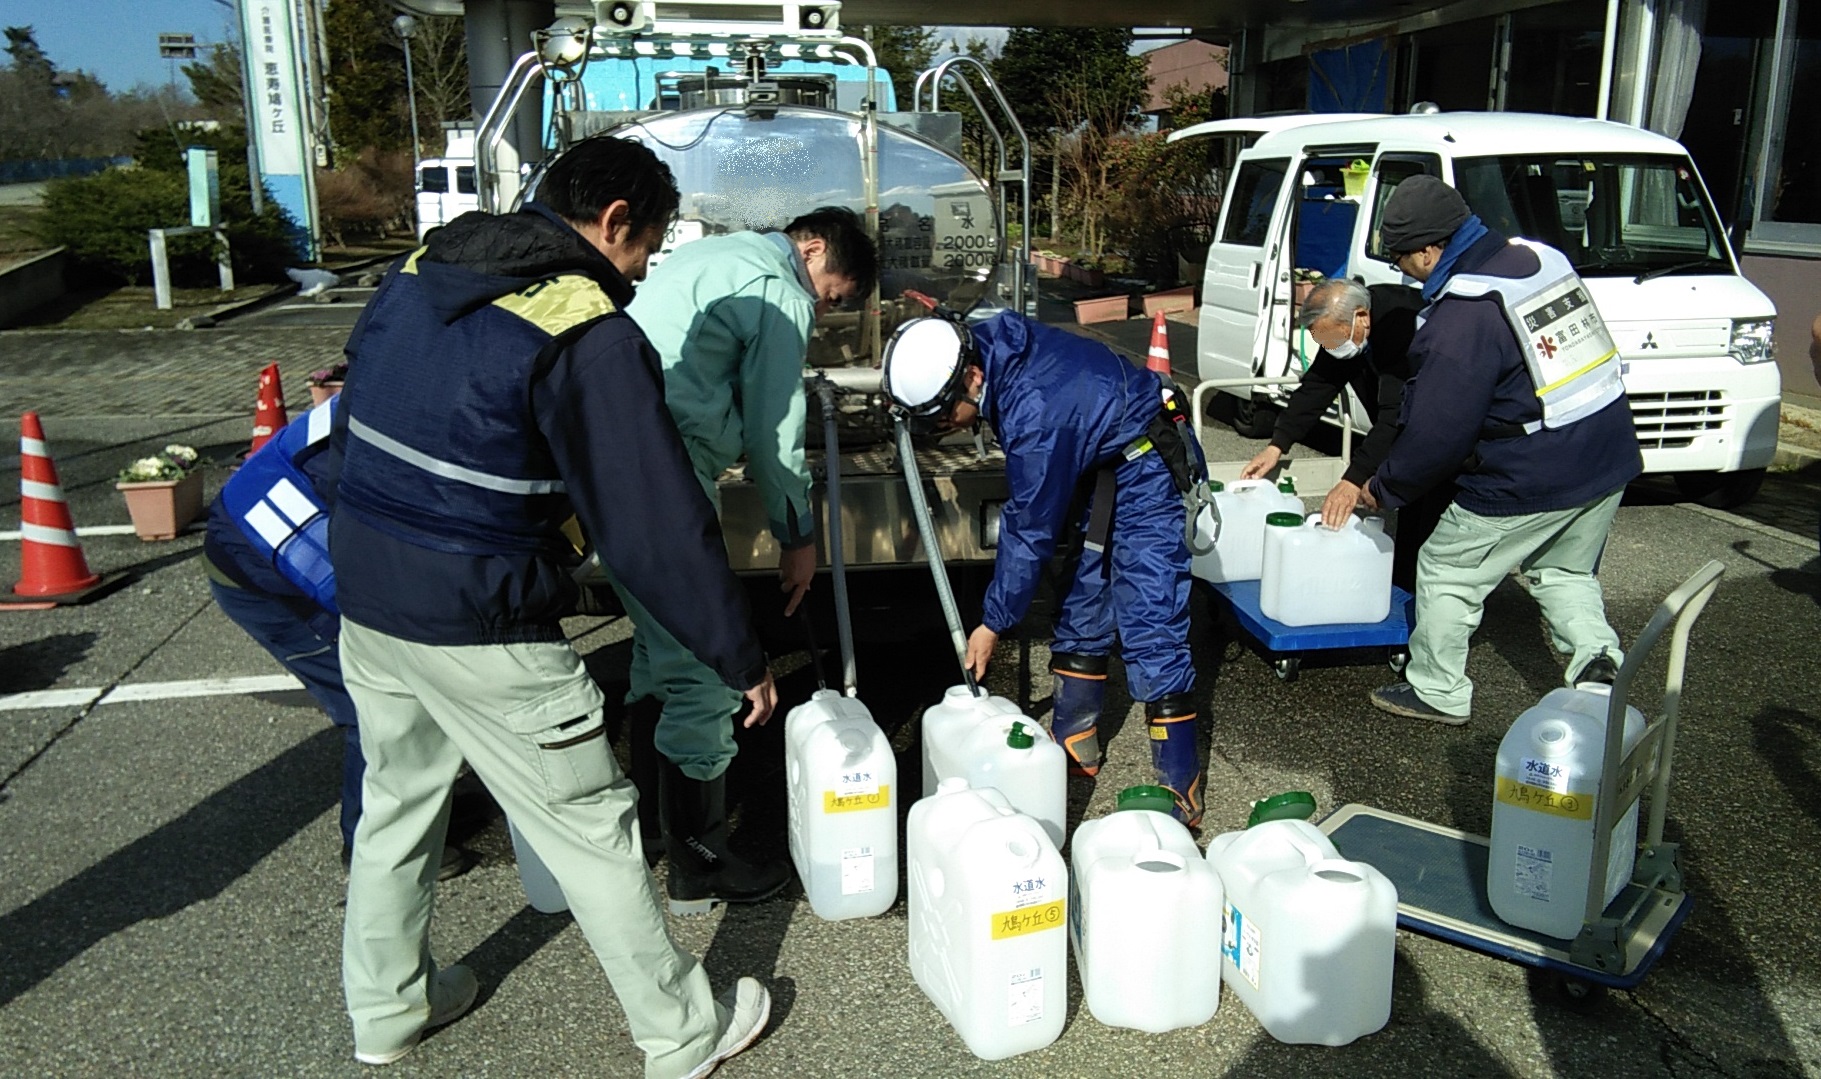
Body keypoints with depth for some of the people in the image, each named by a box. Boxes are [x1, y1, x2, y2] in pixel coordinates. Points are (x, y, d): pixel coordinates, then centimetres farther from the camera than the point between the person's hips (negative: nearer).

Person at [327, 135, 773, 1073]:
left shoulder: (417, 276, 6)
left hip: (363, 599, 8)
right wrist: (742, 658, -10)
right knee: (593, 828, 7)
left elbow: (353, 423, 17)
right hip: (477, 629, -8)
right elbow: (659, 524, -19)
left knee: (396, 800, 25)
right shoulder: (589, 336, -18)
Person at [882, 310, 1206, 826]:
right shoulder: (988, 337, -12)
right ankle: (1075, 745, 26)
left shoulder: (1035, 417, -35)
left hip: (1146, 470, -10)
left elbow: (1030, 532, -24)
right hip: (1103, 466, 10)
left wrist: (993, 624, -13)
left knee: (1149, 632, -13)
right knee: (1080, 610, 13)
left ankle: (1180, 791, -6)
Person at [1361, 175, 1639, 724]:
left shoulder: (1460, 318, -21)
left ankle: (1436, 691, 22)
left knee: (1447, 573, 11)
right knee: (1564, 572, 28)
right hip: (1610, 458, 8)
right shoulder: (1543, 259, 5)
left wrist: (1383, 487, -3)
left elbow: (1435, 436, -19)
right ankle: (1595, 655, 9)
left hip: (1529, 482, -8)